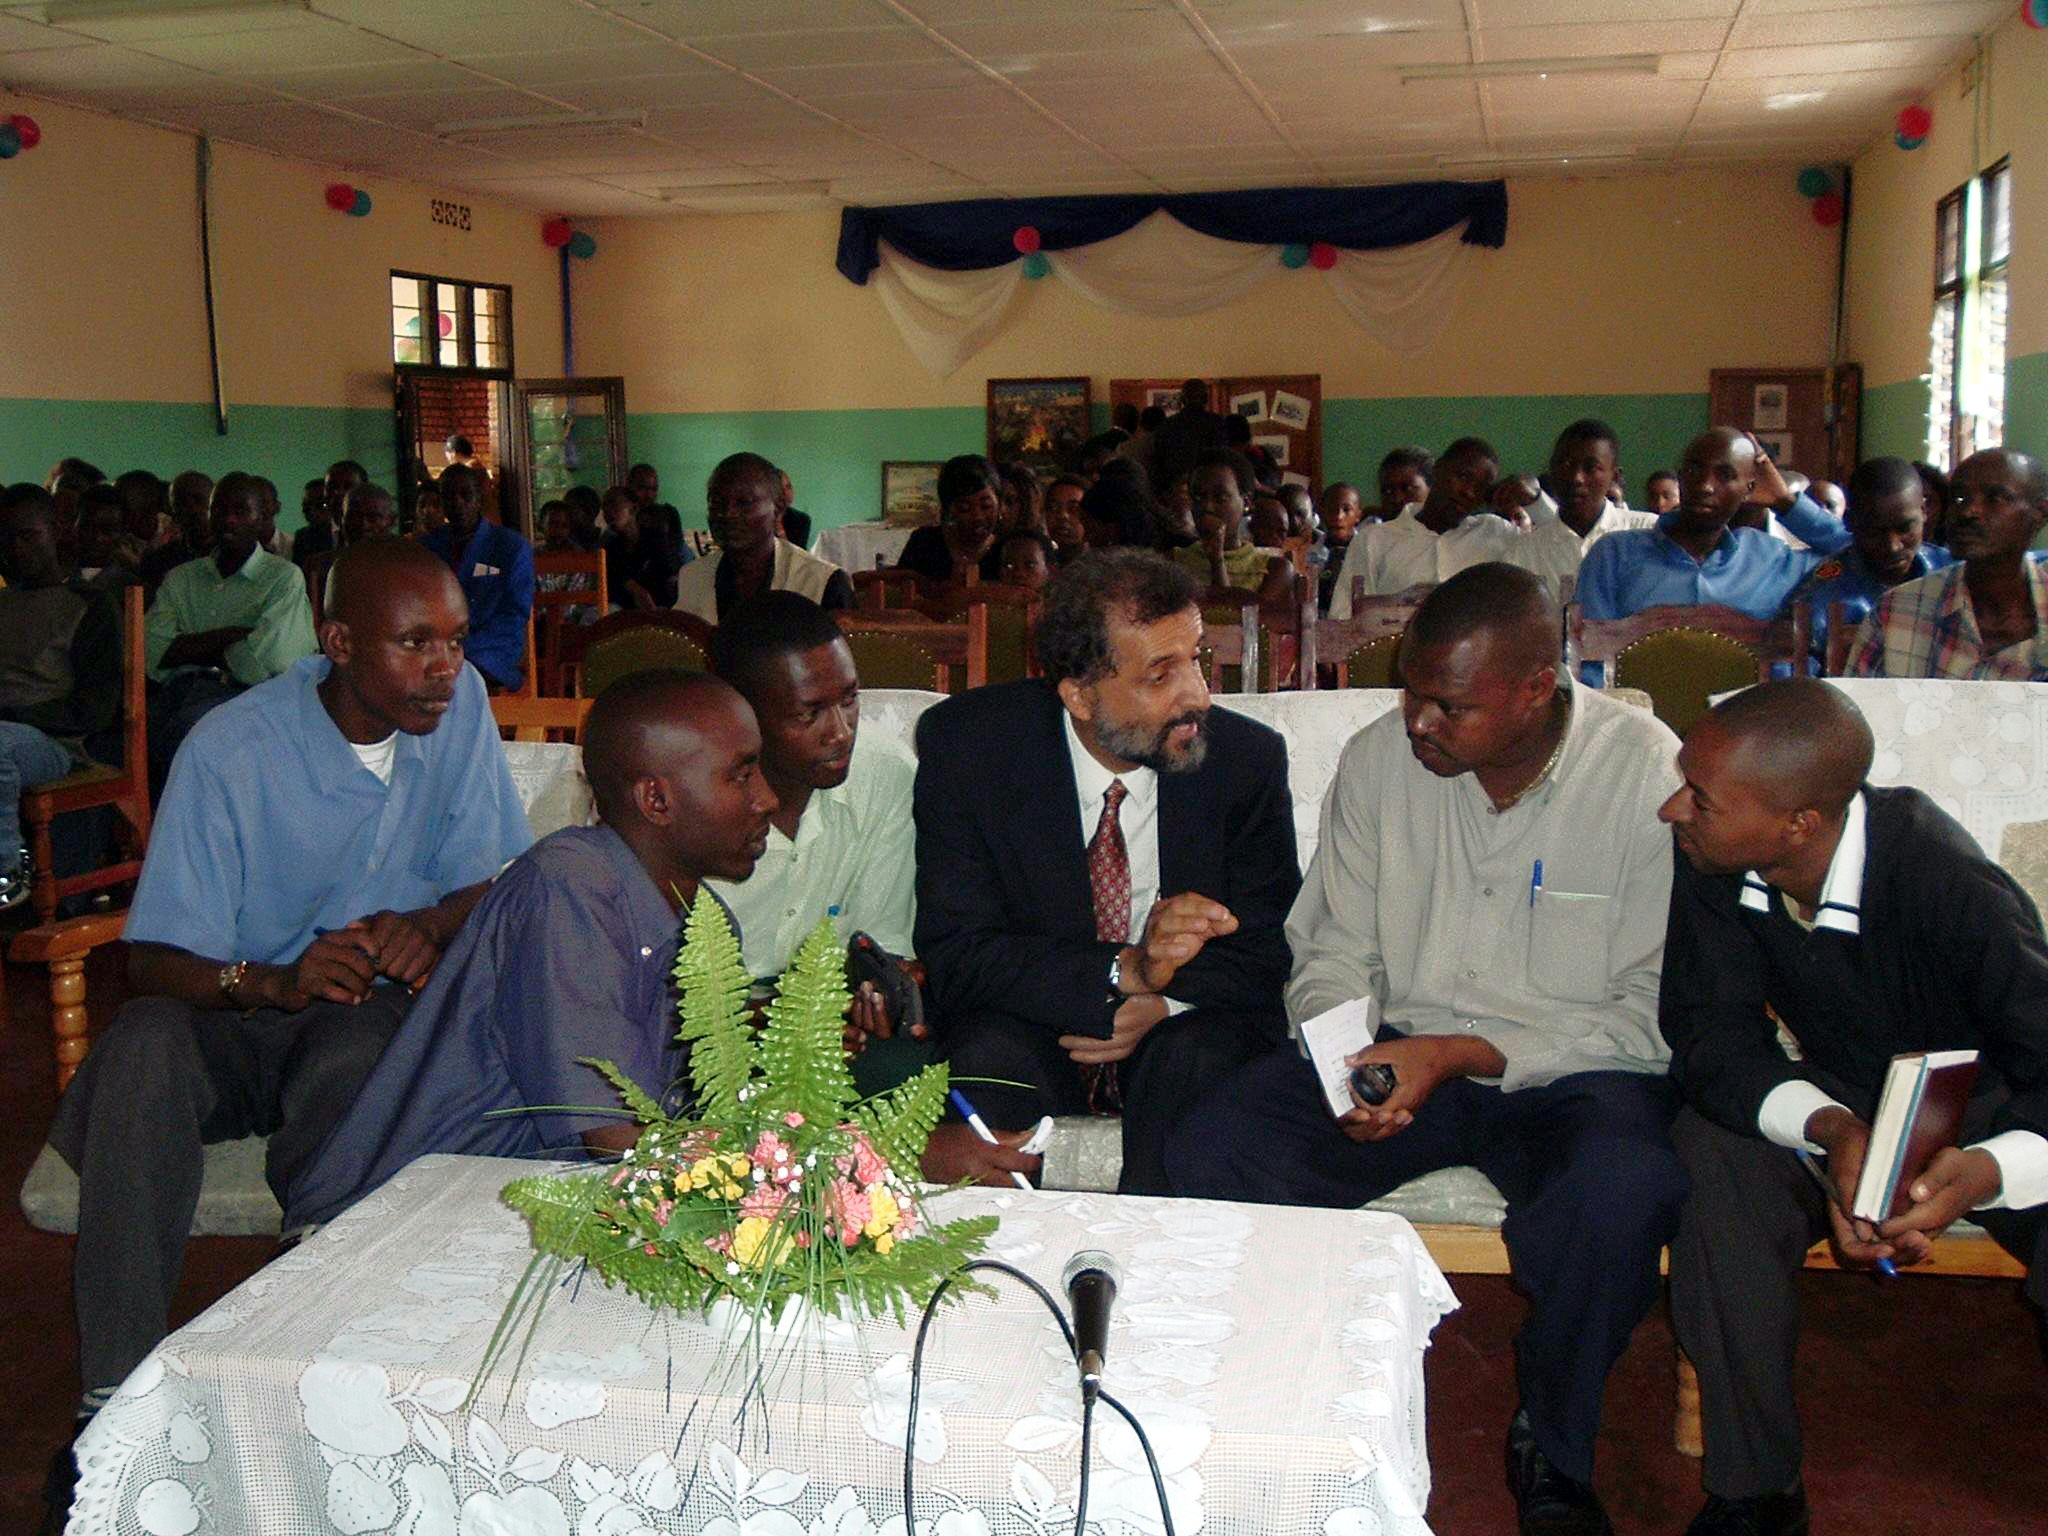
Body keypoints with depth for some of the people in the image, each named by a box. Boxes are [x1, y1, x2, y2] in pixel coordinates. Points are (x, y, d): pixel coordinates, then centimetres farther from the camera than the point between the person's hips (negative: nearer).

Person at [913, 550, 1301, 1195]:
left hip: (1178, 1026, 1)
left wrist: (1164, 1001, -22)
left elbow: (1269, 950, 0)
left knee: (1202, 1054, -30)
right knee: (990, 1056, -31)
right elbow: (954, 955, -17)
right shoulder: (966, 745, -14)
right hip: (1027, 1027, -1)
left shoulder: (1245, 758, -9)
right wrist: (1126, 970, -31)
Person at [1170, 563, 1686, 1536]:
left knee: (1627, 1192, -37)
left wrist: (1460, 1055, -19)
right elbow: (1333, 953, 8)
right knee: (1209, 1149, -23)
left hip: (1571, 1068, -3)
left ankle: (1553, 1455, -6)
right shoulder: (1380, 758, 0)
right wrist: (1350, 1062, -14)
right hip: (1402, 1052, 3)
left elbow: (1652, 1014, -11)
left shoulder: (1650, 777, -11)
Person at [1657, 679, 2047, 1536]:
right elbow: (1712, 1035, -18)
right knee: (1711, 1148, -27)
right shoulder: (1711, 864, -19)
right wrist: (1830, 1130, -37)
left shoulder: (1946, 883, -30)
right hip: (1845, 1106, 3)